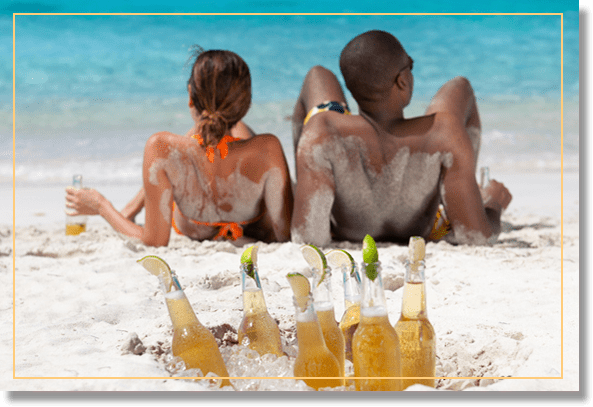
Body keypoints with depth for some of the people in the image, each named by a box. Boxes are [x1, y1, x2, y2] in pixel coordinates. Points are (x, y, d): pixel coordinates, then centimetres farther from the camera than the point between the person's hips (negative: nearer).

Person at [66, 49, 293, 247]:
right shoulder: (267, 149, -38)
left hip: (194, 233, 0)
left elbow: (155, 243, -26)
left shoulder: (162, 148, -37)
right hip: (255, 234, 0)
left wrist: (101, 207, -11)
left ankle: (128, 212, 53)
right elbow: (283, 236, -26)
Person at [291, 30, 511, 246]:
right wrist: (493, 203, -11)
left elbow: (307, 237, -43)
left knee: (318, 77, 13)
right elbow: (477, 236, -35)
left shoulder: (323, 132, -41)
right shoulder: (442, 132, -39)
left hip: (344, 233, 0)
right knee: (459, 87, 15)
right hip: (426, 233, 0)